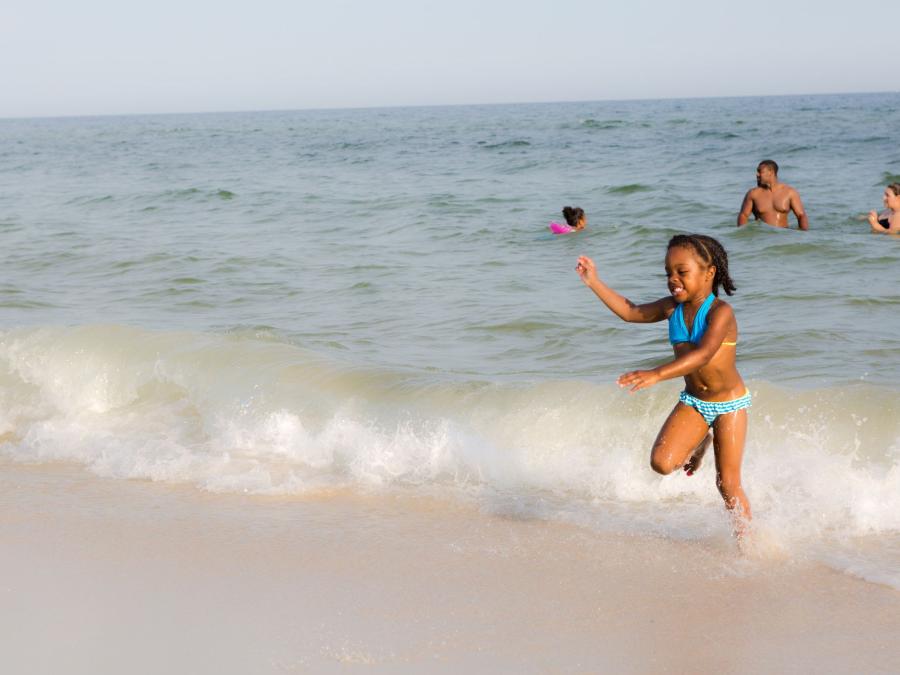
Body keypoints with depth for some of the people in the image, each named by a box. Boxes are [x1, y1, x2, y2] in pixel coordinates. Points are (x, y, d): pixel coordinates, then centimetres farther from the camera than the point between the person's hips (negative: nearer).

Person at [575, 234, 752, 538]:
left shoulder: (720, 312, -25)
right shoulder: (672, 307, -4)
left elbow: (703, 354, -40)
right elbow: (632, 312, 10)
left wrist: (657, 374, -52)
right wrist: (595, 283, 1)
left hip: (729, 403, -5)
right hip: (693, 401, 5)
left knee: (728, 485, 0)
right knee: (661, 462, -13)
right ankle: (698, 444, 19)